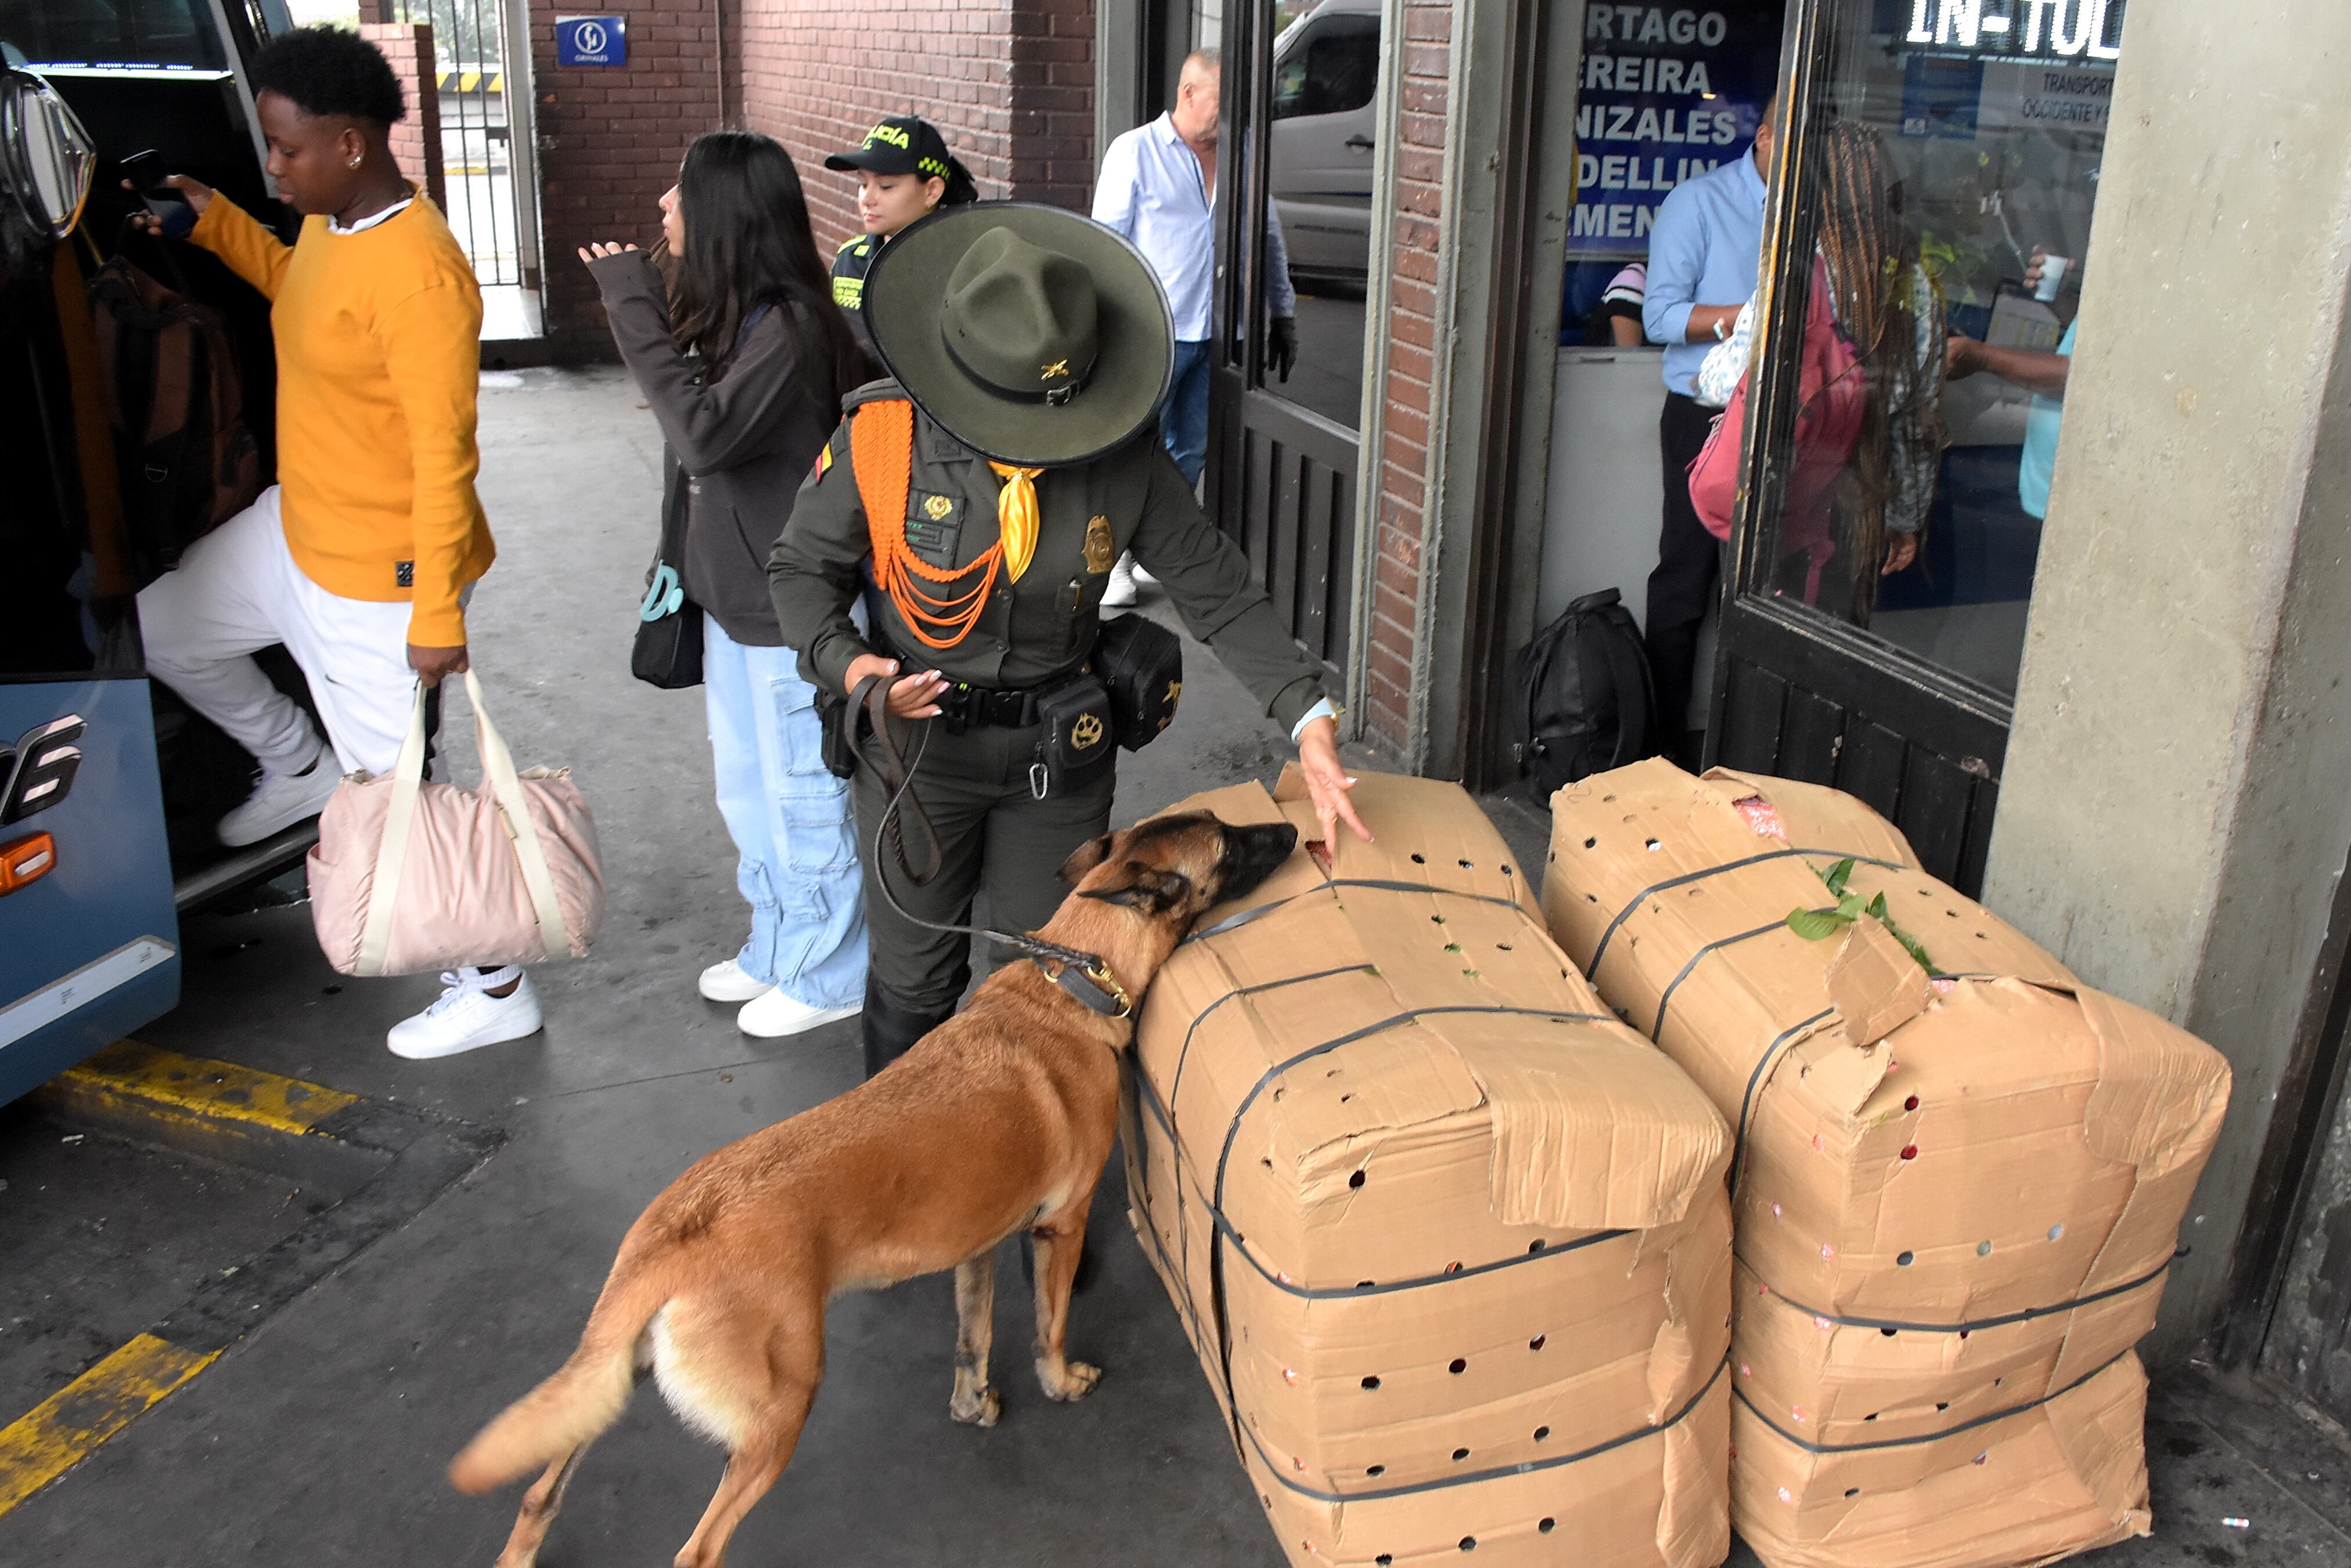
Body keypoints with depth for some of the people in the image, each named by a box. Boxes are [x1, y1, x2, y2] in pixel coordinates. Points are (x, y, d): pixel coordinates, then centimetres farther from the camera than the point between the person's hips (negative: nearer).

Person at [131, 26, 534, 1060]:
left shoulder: (418, 277, -28)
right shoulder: (329, 224, 2)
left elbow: (445, 458, -27)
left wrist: (437, 616, -25)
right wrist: (215, 224, 15)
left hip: (377, 578, -9)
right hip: (294, 529, 10)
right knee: (157, 628, 25)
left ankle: (497, 990, 18)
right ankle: (299, 763, 44)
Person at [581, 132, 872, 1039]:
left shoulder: (791, 327, -23)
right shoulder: (721, 312, 7)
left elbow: (706, 435, -34)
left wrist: (635, 311, -27)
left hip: (791, 609, -10)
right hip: (731, 593, 10)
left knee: (803, 793, 6)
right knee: (746, 788, 21)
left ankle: (829, 974, 24)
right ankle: (778, 947, 39)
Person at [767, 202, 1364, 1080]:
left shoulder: (1124, 458, -15)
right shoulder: (881, 438, -18)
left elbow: (1216, 590, -10)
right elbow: (803, 567, -4)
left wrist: (1309, 718, -21)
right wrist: (844, 663, -23)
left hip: (1061, 745, 2)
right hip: (916, 738, -1)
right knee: (914, 978, 16)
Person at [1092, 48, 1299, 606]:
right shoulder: (1136, 152, -3)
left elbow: (1270, 239, 18)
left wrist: (1283, 313, 16)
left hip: (1218, 333, 4)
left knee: (1191, 453, 11)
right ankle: (1115, 558, 13)